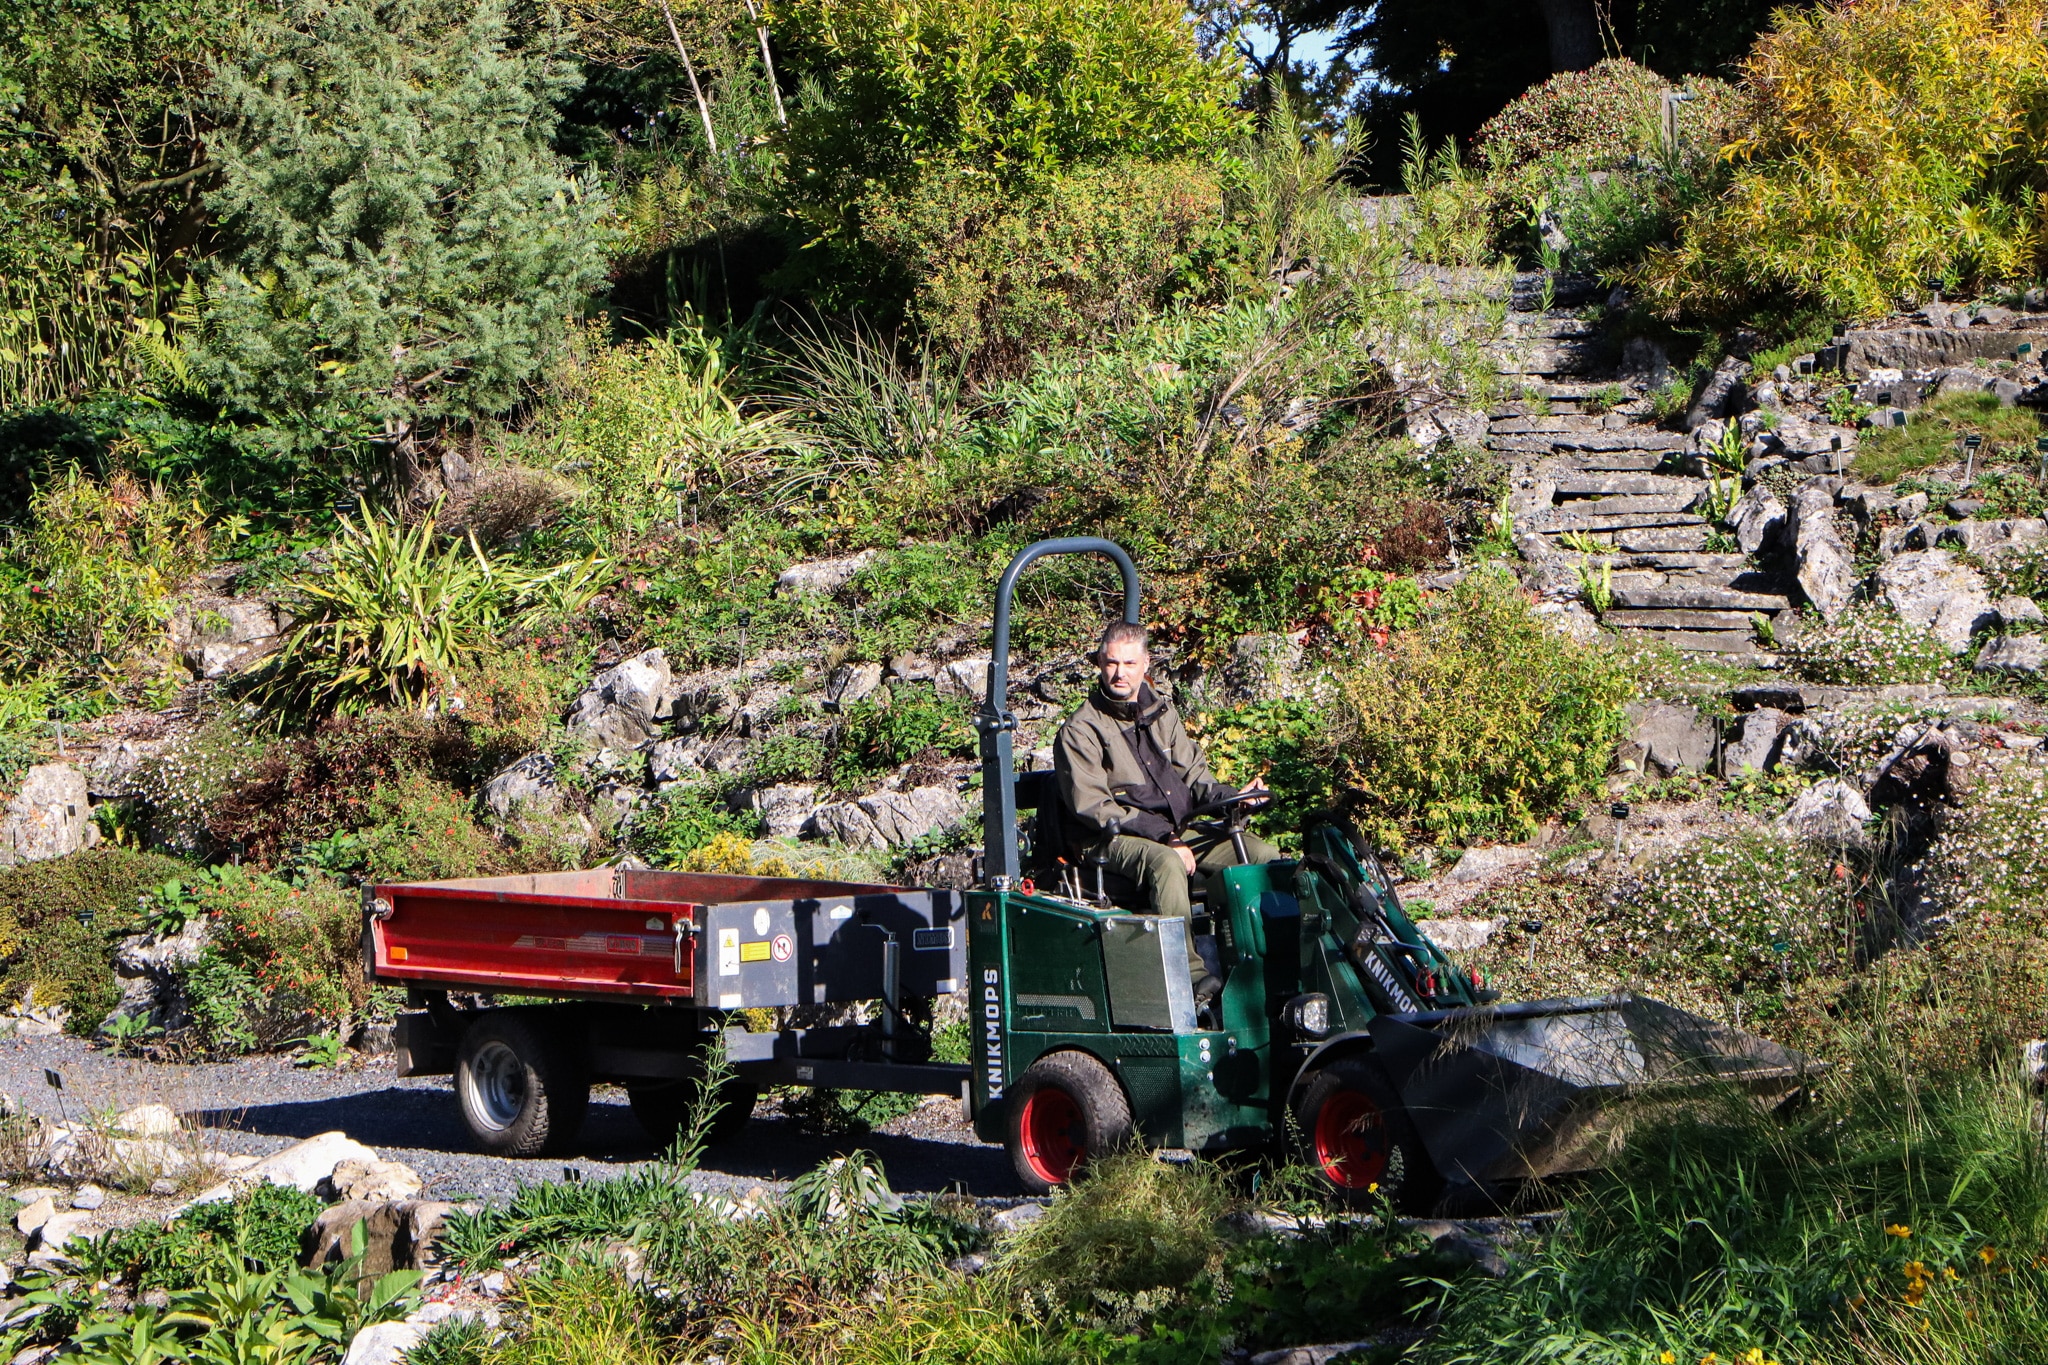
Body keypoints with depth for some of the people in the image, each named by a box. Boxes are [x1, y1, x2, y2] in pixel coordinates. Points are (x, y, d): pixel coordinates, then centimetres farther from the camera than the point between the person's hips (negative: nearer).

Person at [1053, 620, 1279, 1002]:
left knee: (1263, 854, -13)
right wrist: (1163, 838, -18)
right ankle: (1192, 977, -42)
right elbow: (1092, 807, -11)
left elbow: (1193, 774, 18)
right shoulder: (1080, 731, -4)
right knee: (1166, 863, -39)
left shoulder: (1162, 713, 17)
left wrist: (1232, 796, -5)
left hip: (1178, 830, 7)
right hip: (1117, 841, -7)